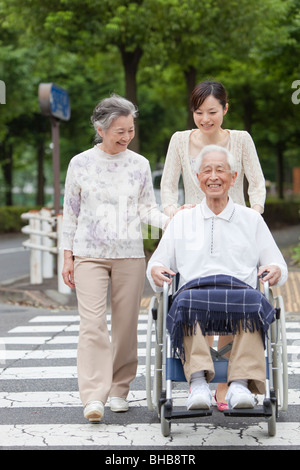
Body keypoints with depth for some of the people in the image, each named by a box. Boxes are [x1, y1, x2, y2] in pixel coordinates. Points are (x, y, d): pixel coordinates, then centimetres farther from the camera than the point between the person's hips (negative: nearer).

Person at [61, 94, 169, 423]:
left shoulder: (139, 164, 7)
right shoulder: (80, 163, 3)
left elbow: (147, 209, 7)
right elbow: (70, 212, 8)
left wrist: (172, 220, -12)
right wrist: (68, 256, 5)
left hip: (130, 254, 2)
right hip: (89, 255, -2)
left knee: (126, 324, 4)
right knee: (92, 324, -12)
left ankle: (119, 390, 17)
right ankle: (93, 396, -15)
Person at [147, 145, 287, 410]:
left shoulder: (252, 220, 24)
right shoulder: (181, 221, 26)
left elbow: (279, 266, 22)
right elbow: (158, 262, 22)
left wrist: (274, 270, -4)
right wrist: (155, 270, -3)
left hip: (239, 291, 0)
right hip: (195, 289, 0)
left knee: (252, 300, -37)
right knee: (188, 301, -37)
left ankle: (241, 383, -42)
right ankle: (198, 382, -45)